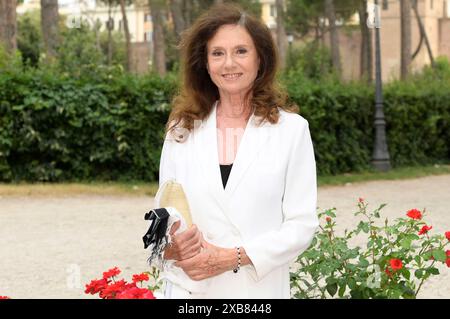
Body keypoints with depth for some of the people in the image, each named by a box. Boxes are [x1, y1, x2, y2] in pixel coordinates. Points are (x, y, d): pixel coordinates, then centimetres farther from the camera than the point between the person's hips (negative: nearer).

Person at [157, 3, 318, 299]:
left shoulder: (291, 129, -3)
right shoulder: (181, 131, 5)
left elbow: (302, 223, -5)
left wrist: (236, 257, -17)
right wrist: (172, 246, -16)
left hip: (260, 288, -2)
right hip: (192, 289, 2)